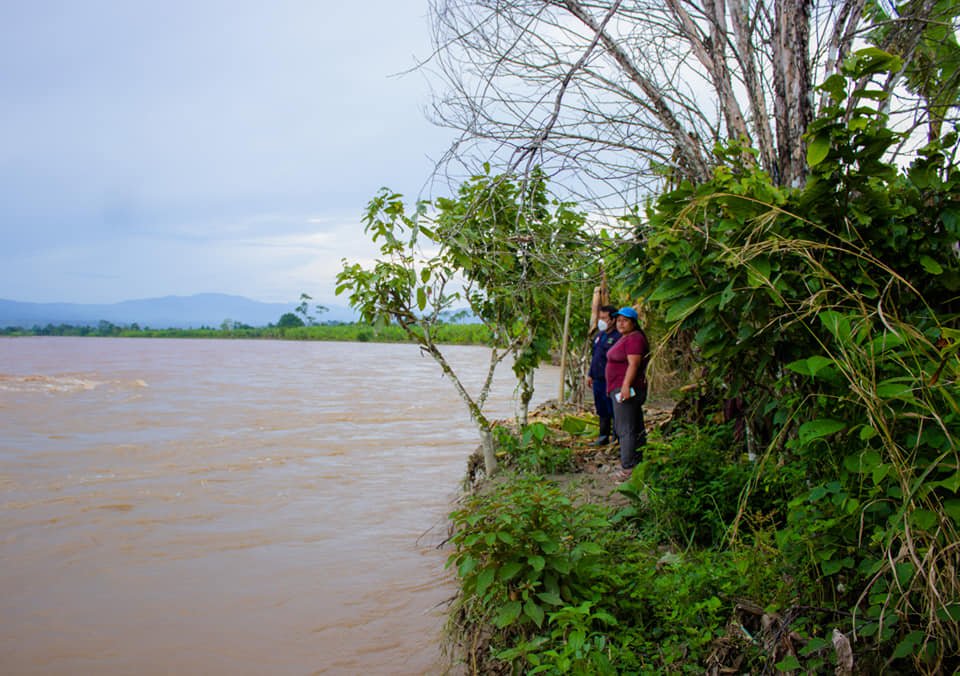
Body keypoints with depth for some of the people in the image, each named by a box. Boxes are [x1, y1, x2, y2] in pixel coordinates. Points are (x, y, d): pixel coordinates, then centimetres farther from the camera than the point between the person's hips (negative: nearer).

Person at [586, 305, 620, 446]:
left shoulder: (617, 337, -13)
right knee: (602, 410, 15)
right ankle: (603, 436, 25)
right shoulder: (599, 335, 15)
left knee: (612, 410, -2)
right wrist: (590, 374, 21)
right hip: (597, 380, 8)